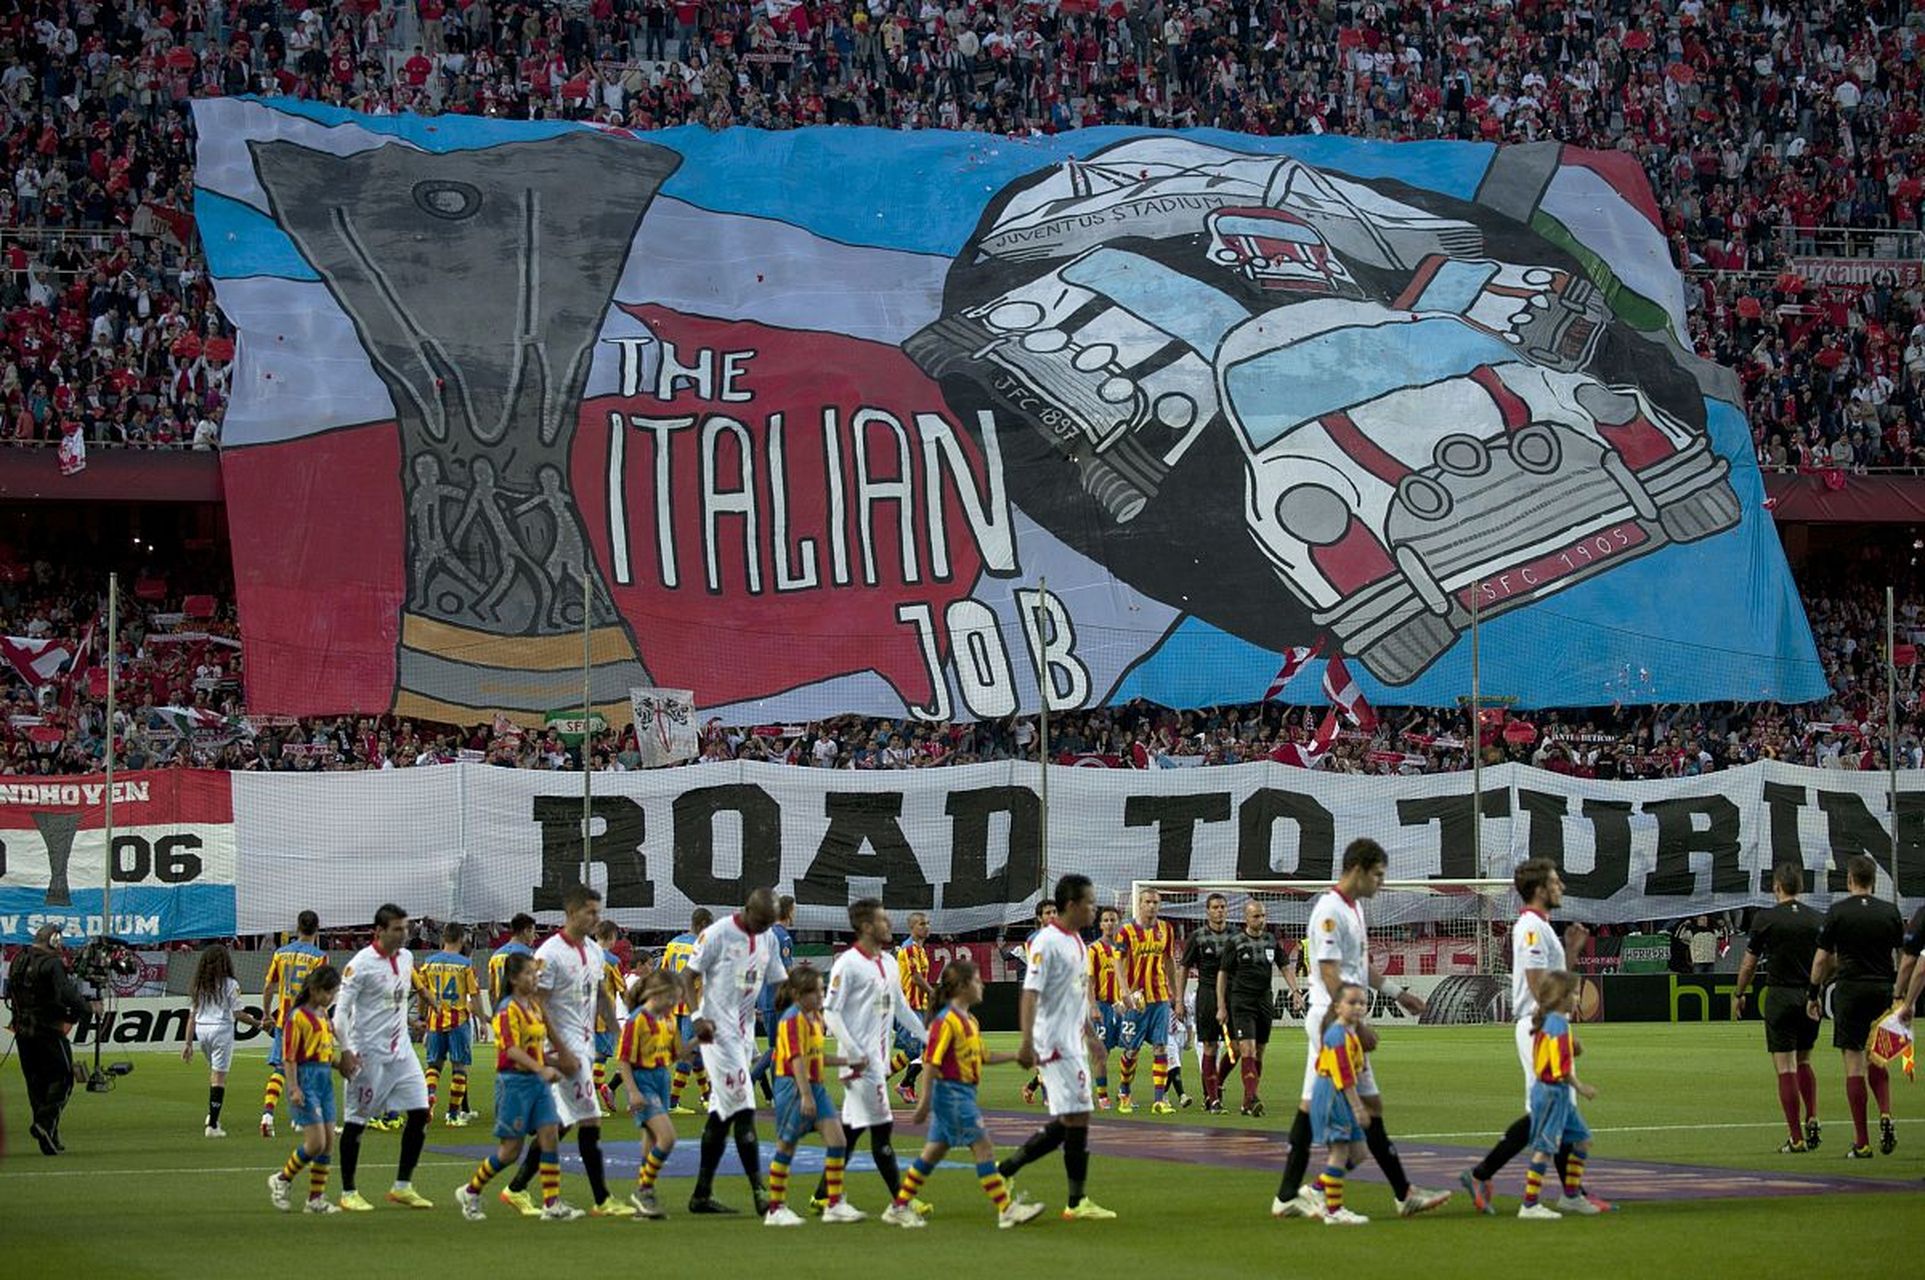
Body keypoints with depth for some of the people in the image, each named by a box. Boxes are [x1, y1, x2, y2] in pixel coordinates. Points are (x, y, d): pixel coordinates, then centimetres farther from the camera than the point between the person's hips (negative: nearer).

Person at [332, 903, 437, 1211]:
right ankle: (348, 1193, 10)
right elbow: (341, 1009, -14)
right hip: (369, 1055, -7)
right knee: (357, 1121, 1)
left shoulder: (406, 958, 8)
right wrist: (345, 1052, -19)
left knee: (420, 1112, 0)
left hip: (401, 1050, 7)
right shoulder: (361, 964, -14)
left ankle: (403, 1186, 10)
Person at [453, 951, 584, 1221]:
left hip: (538, 1081, 7)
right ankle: (470, 1192, 19)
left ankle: (552, 1204, -3)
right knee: (511, 1150, -1)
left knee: (550, 1136, -4)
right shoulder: (508, 1009, -13)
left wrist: (555, 1064, 12)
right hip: (514, 1082, -7)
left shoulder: (535, 1006, 13)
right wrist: (541, 1069, -34)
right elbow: (512, 1049, -24)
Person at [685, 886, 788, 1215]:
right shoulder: (718, 934, -11)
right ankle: (759, 1193, -13)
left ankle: (702, 1194, 16)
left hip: (745, 1034, 8)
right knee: (743, 1110, -12)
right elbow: (689, 976, -9)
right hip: (719, 1032, -8)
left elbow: (782, 985, 15)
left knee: (723, 1113, 10)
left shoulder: (767, 941, 10)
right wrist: (698, 1016, -23)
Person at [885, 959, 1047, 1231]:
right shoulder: (947, 1020, -15)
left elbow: (983, 1057, 23)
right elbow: (932, 1060, -17)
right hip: (951, 1092, -10)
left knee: (934, 1152, 12)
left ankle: (898, 1207, 16)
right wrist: (926, 1099, -20)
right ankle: (1006, 1210, -8)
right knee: (983, 1147, -9)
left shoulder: (970, 1020, 15)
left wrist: (1016, 1056, 15)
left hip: (964, 1094, 10)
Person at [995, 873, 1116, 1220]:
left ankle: (1006, 1168, 17)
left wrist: (1089, 1036, 27)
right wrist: (1027, 1044, -27)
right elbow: (1029, 995, -20)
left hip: (1073, 1044, 10)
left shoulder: (1076, 941, 14)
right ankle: (1078, 1201, -1)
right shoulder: (1047, 942, -15)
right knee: (1077, 1118, -7)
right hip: (1055, 1044, -10)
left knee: (1066, 1123, 10)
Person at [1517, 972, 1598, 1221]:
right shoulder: (1558, 1024, -18)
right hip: (1552, 1091, -10)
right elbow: (1561, 1067, -23)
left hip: (1560, 1096, 10)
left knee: (1582, 1139, 17)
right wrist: (1579, 1087, -17)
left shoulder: (1547, 1021, 13)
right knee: (1545, 1147, -8)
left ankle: (1572, 1195, 25)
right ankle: (1529, 1205, -7)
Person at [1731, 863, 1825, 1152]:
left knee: (1786, 1069, -1)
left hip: (1780, 997, -4)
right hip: (1811, 996, 4)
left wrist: (1738, 994, 13)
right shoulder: (1817, 920, 3)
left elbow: (1749, 963, 0)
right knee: (1804, 1062, 21)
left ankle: (1796, 1138, -3)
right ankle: (1812, 1122, 5)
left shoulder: (1766, 919, -7)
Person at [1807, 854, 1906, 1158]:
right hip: (1883, 990, 3)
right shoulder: (1890, 912, 5)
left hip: (1850, 990, -3)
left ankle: (1861, 1142, -2)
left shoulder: (1838, 912, -3)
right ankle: (1885, 1115, -3)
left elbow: (1822, 959, -2)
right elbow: (1902, 957, 7)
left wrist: (1813, 995, 7)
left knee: (1854, 1062, -1)